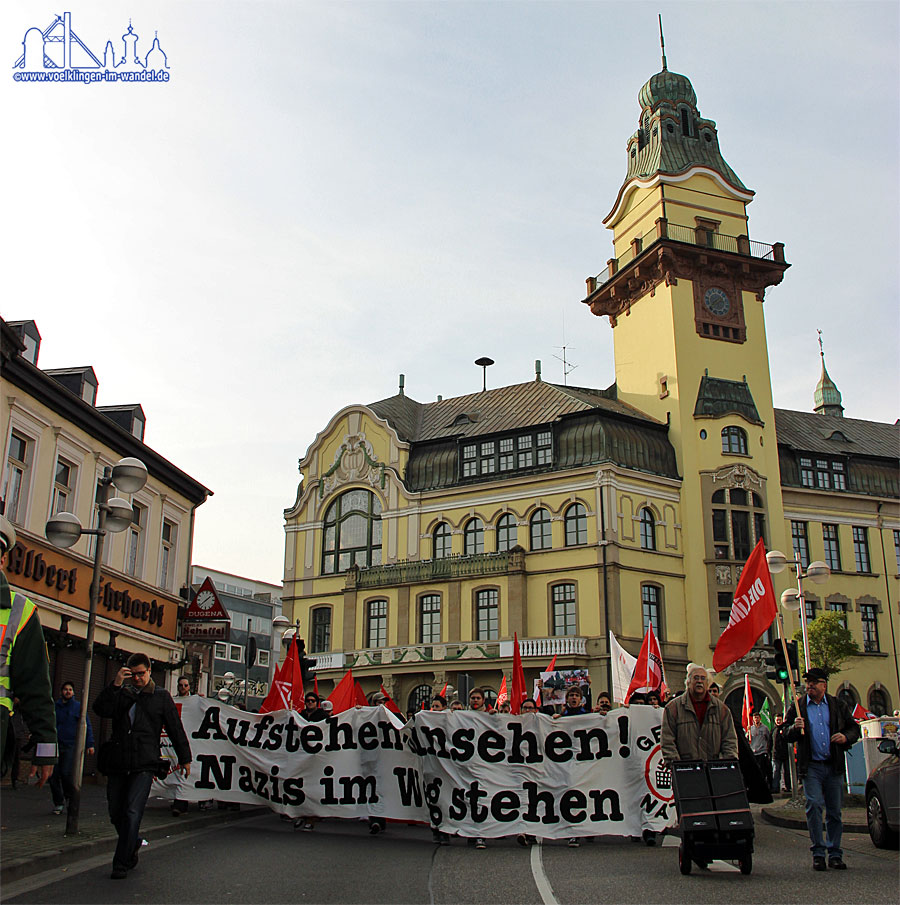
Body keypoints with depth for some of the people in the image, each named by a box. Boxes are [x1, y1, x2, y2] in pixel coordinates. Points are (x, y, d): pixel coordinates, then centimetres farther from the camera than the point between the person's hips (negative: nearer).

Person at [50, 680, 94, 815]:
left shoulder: (78, 706, 5)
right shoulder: (55, 706, 10)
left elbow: (87, 726, 4)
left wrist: (89, 744, -2)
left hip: (72, 746, -3)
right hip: (56, 745, 3)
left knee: (66, 773, -13)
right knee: (53, 774, -3)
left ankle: (69, 797, 13)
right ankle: (58, 802, 13)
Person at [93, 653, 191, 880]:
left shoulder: (162, 696, 7)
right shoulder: (122, 693, 13)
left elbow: (175, 729, 10)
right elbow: (100, 709, -4)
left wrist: (184, 758, 9)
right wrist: (116, 684, -12)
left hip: (144, 765, -3)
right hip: (117, 763, 4)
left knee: (132, 813, -11)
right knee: (116, 814, 9)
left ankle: (122, 864, -3)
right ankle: (133, 844, 35)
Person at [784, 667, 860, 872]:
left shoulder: (837, 705, 10)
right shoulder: (798, 707, 7)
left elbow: (855, 728, 15)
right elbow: (785, 736, 7)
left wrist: (846, 737, -6)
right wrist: (794, 728, -15)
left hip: (834, 766, 2)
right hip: (811, 766, -2)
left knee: (835, 811, 5)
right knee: (814, 805, -13)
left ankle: (835, 853, 16)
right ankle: (818, 853, -5)